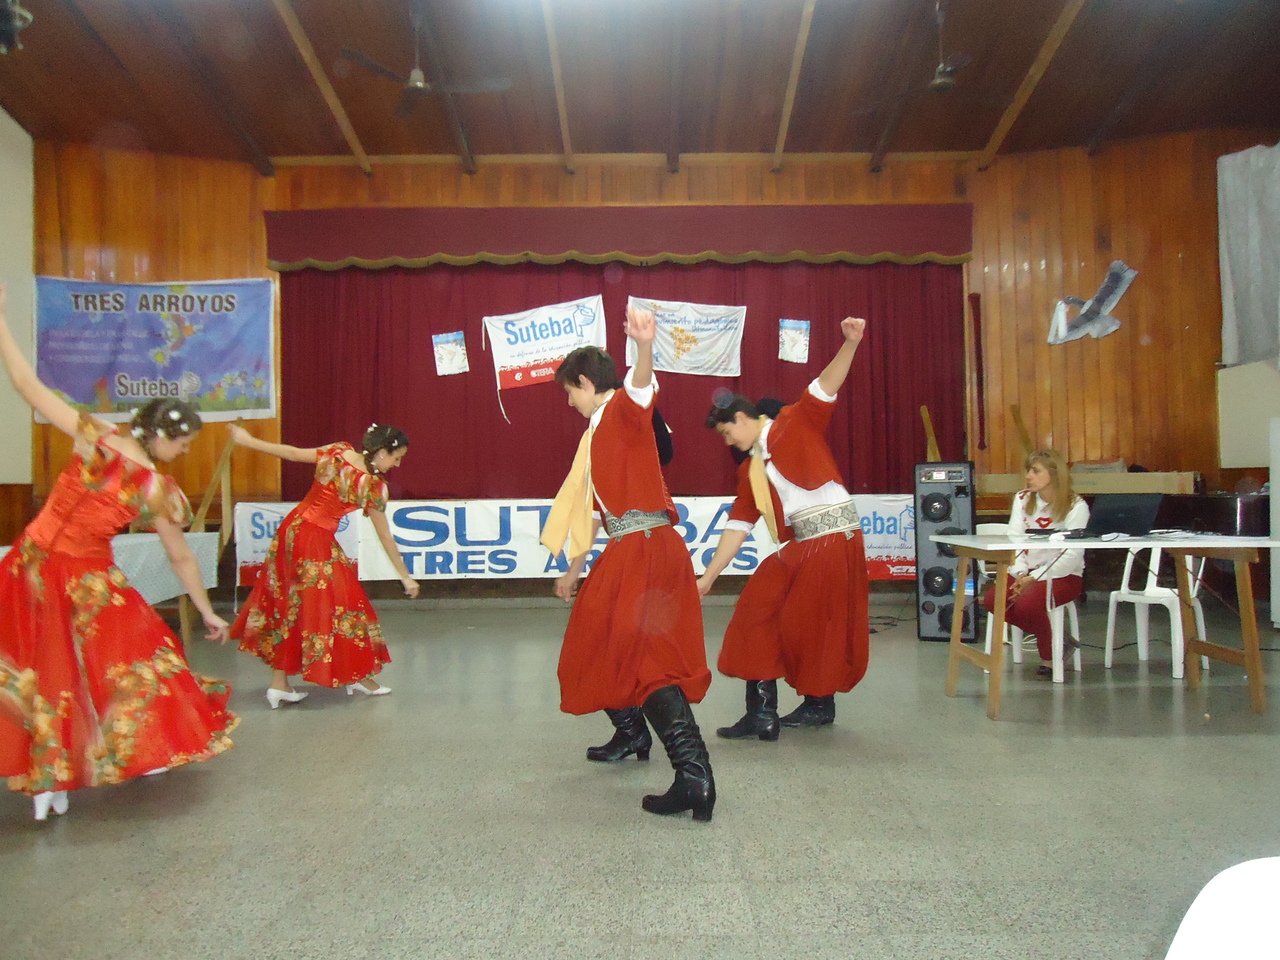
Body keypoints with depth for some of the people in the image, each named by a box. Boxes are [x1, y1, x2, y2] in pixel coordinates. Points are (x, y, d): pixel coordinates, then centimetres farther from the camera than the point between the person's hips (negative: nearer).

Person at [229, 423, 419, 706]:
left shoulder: (338, 451, -2)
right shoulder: (373, 486, -15)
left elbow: (292, 453, 4)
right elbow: (385, 537, -9)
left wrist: (248, 440, 18)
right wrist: (405, 576, 1)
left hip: (291, 529, 7)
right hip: (317, 542, -7)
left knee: (289, 605, 14)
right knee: (340, 601, 9)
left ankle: (279, 683, 21)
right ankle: (358, 677, 23)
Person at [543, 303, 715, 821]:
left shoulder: (623, 409, -4)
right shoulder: (596, 433, 23)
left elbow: (642, 385, -31)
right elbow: (591, 506, 28)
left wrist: (645, 346, -53)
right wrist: (574, 568, 33)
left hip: (645, 549, -9)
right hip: (627, 554, 9)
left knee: (643, 656, -13)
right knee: (605, 645, 19)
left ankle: (694, 773, -20)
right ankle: (632, 735, 38)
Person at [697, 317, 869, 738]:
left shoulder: (794, 425, -1)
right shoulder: (750, 470, 15)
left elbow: (824, 388, -14)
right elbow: (738, 526, 12)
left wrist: (850, 343, -31)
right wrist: (708, 577, 10)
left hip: (834, 538, -7)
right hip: (800, 546, 7)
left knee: (816, 624, 1)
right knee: (758, 613, 6)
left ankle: (820, 704, 17)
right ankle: (761, 713, 14)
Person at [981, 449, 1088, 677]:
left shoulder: (1076, 507, -8)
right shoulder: (1022, 499, 7)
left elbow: (1071, 555, -16)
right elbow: (1013, 540, -2)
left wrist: (1035, 578, -23)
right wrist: (1020, 574, -18)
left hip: (1064, 575, -5)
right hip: (1027, 572, 5)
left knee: (1027, 604, -32)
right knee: (992, 599, -22)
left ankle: (1049, 656, -1)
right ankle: (1052, 639, 0)